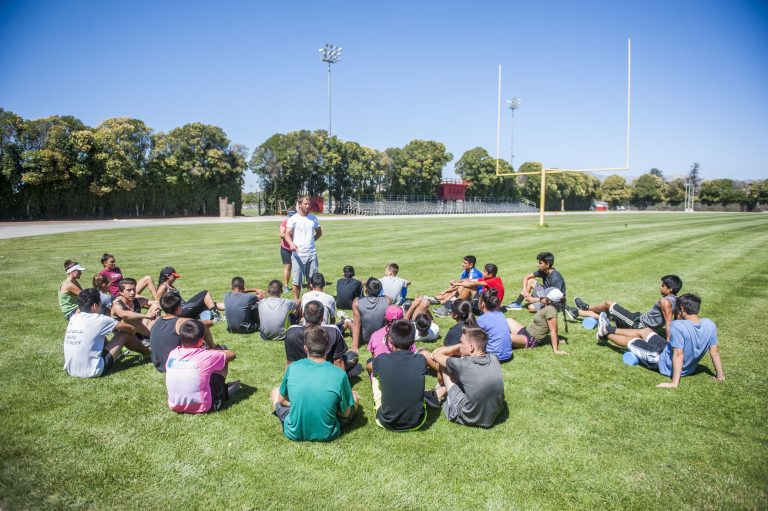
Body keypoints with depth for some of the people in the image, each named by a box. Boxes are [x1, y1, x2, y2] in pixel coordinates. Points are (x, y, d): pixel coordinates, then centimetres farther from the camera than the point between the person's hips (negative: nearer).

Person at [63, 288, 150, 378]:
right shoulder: (99, 319, -12)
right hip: (93, 371, -7)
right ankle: (148, 353, 27)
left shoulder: (73, 318, 5)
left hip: (71, 370, 7)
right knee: (124, 334, 6)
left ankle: (117, 352, 47)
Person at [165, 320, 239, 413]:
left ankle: (223, 389, 37)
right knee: (223, 363, 9)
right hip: (201, 408, -5)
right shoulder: (206, 356, -15)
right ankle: (225, 390, 31)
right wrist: (213, 351, 19)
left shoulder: (172, 354, -4)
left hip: (174, 407, 5)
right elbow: (232, 355, 1)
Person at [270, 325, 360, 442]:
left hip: (293, 433, 1)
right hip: (327, 435, -1)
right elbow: (346, 413, -4)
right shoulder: (339, 375, -18)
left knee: (275, 391, 24)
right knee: (354, 397, 20)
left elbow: (281, 400, 4)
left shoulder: (292, 368, -13)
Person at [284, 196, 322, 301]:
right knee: (297, 280, 1)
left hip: (312, 253, 4)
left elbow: (319, 233, 23)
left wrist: (311, 241, 9)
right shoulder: (293, 219, -5)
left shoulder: (313, 218, 9)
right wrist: (291, 244, -32)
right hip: (298, 254, -4)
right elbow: (287, 235, -13)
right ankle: (296, 300, 12)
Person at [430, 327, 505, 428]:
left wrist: (458, 346, -1)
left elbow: (436, 355, -5)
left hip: (468, 419, -5)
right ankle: (440, 393, 28)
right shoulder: (494, 359, -7)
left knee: (444, 366, 5)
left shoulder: (462, 364, -24)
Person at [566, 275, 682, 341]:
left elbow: (669, 322, -32)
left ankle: (586, 307, 30)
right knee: (605, 313, 20)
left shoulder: (664, 301, -27)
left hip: (638, 323, -9)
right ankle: (576, 312, 35)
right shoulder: (675, 300, 0)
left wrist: (668, 341, -33)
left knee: (608, 304, 6)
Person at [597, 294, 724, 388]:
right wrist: (720, 375, 3)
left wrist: (674, 383, -30)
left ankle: (606, 333, 45)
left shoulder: (678, 326, -34)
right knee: (645, 331, 22)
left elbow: (678, 355, -35)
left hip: (665, 363, -7)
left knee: (630, 341, 16)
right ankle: (610, 329, 43)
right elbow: (714, 352, -8)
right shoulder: (709, 324, -15)